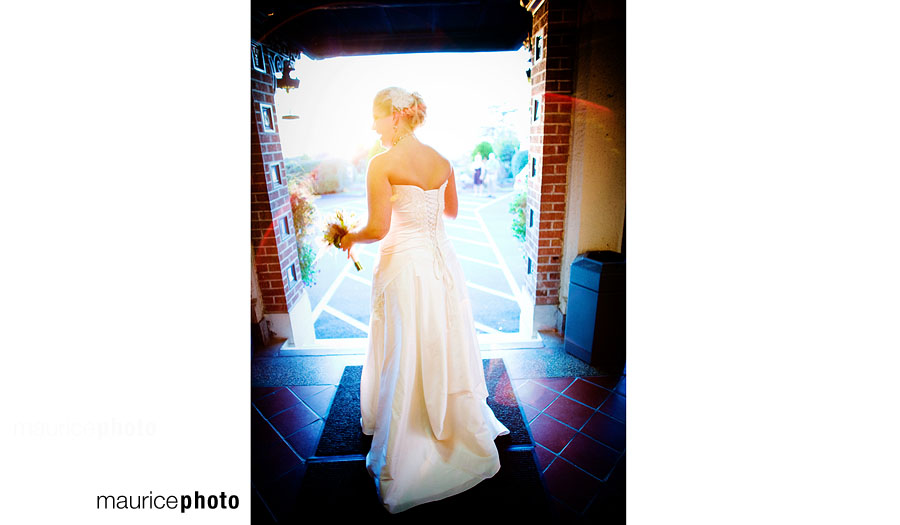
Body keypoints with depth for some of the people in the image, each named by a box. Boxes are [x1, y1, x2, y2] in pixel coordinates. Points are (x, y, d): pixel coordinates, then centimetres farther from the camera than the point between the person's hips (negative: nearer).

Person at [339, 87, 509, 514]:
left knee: (405, 364, 8)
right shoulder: (441, 161, 4)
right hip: (442, 260, 6)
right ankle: (466, 433, 41)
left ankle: (402, 458, 28)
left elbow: (378, 228, -16)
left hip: (404, 266, -6)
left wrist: (350, 237, 3)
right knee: (449, 352, 20)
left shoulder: (382, 164, -14)